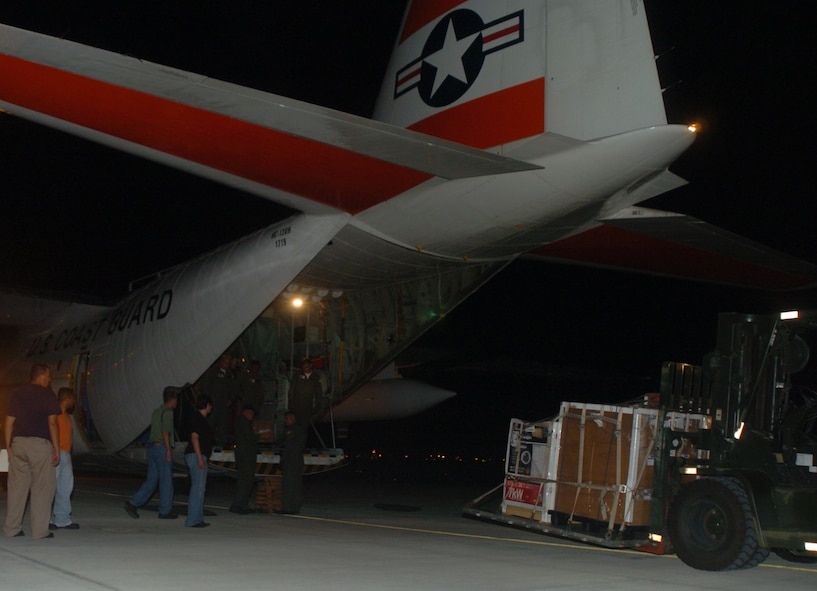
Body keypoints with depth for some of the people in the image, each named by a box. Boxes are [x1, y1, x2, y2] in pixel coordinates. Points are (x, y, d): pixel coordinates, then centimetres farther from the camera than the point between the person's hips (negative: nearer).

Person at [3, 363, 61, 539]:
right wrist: (57, 449, -6)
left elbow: (8, 422, 12)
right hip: (40, 444, -5)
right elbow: (52, 423, -9)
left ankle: (12, 528, 13)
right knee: (42, 488, 1)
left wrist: (8, 447, 17)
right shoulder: (47, 395, -3)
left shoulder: (17, 394, 13)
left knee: (17, 487, 10)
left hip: (18, 443, 5)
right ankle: (39, 530, 0)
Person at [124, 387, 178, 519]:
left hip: (152, 448, 8)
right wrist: (169, 450, -19)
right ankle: (165, 511, 7)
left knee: (151, 480, 9)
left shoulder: (156, 412, 16)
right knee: (166, 480, 1)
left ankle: (132, 503, -1)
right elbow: (165, 432, -19)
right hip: (162, 448, -8)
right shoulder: (168, 413, -10)